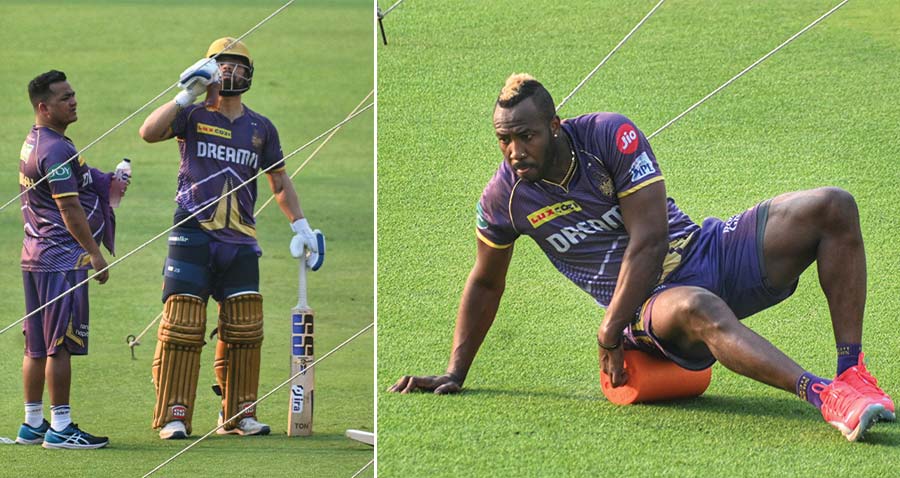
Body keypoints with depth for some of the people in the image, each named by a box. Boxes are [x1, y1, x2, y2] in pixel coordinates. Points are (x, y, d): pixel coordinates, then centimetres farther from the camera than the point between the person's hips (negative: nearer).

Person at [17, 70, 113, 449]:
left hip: (35, 255, 10)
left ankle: (33, 424, 18)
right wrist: (95, 253, -12)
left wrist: (106, 188, 16)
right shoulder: (56, 149, -16)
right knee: (61, 345, -7)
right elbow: (69, 209, -17)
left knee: (38, 346, 13)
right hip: (63, 258, -10)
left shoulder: (32, 144, 15)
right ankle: (60, 428, -5)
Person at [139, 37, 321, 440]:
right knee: (182, 325, -9)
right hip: (192, 236, -4)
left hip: (240, 242, 4)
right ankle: (173, 417, -6)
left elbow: (280, 183, 23)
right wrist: (186, 96, -14)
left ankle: (238, 414, 11)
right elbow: (149, 133, -12)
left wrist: (300, 225, 15)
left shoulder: (261, 129, 15)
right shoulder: (193, 116, 5)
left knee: (244, 329, 1)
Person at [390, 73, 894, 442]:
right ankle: (825, 395, -56)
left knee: (832, 207, -20)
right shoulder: (504, 197, -3)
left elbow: (649, 241, -15)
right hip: (652, 303, -1)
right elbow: (486, 284, 15)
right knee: (697, 308, -42)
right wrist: (455, 374, 16)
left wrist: (608, 336, -17)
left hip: (710, 252, 1)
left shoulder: (611, 136, -10)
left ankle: (852, 373, -29)